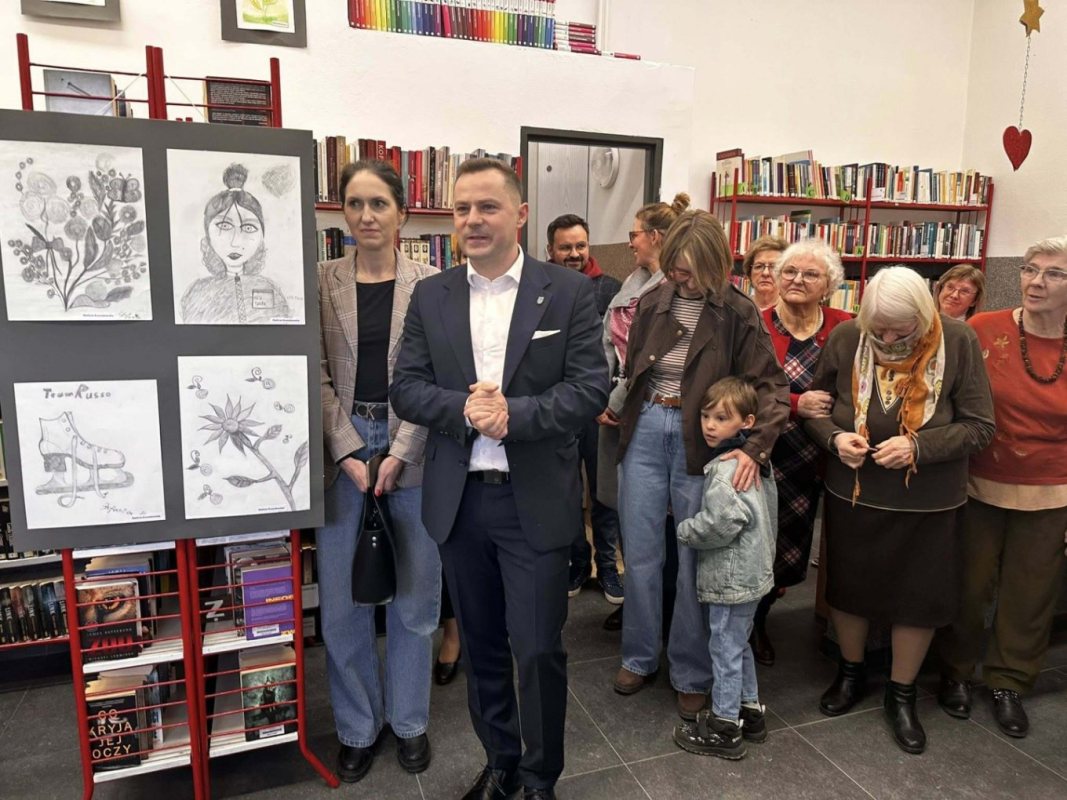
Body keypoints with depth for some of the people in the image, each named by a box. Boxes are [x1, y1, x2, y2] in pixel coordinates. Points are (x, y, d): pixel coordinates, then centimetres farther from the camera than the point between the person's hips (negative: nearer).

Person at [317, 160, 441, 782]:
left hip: (414, 450, -1)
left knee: (415, 595, 9)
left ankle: (410, 721, 31)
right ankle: (358, 727, 29)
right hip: (344, 448, 1)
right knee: (342, 599, 8)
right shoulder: (321, 282, 3)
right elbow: (317, 375, 0)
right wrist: (350, 453, -10)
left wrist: (398, 454, -12)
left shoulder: (431, 284, 0)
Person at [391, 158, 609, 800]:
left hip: (536, 501, -3)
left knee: (538, 648, 4)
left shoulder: (569, 291, -2)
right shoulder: (431, 296, 6)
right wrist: (463, 409, -18)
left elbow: (591, 387, -9)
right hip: (458, 500, 4)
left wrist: (513, 414, -22)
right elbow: (407, 388, 1)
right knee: (481, 644, 17)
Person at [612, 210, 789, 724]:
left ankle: (691, 673, 24)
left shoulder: (737, 314, -6)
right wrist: (613, 410, 4)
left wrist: (756, 447, -21)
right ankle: (640, 657, 29)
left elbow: (772, 387, -9)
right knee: (640, 552, 9)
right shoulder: (652, 303, 4)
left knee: (693, 559, 6)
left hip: (701, 441, -3)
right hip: (645, 433, 3)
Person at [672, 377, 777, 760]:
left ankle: (724, 728, 18)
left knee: (725, 646, 4)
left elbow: (723, 522, -30)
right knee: (738, 643, 23)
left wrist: (685, 530, -15)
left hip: (732, 576, -10)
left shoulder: (726, 469, -23)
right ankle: (750, 711, 37)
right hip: (752, 570, 10)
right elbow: (768, 511, 17)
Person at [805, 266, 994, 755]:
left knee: (919, 594, 12)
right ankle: (850, 673, 42)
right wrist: (834, 438, -19)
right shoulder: (844, 339, -11)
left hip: (928, 502, -1)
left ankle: (901, 695, 36)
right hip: (853, 493, 1)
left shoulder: (958, 342, -14)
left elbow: (979, 426, -11)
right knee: (849, 584, 16)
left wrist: (917, 447, -26)